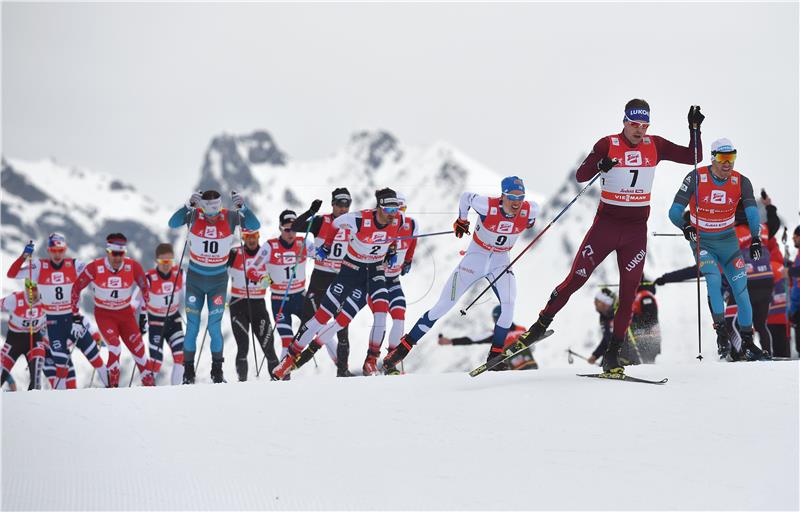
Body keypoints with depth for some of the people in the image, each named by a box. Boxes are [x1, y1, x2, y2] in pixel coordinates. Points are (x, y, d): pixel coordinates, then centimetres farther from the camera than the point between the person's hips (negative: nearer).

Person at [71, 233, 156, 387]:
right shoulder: (95, 267, -20)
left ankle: (150, 385, 14)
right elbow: (76, 289, -6)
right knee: (114, 347, -24)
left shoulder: (133, 266, -16)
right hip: (104, 314, -2)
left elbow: (145, 289, 2)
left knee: (139, 350, -2)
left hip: (126, 313, 2)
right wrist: (76, 318, -4)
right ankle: (112, 385, -11)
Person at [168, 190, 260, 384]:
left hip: (218, 280, 0)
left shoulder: (229, 217, -11)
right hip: (195, 280, 0)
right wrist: (188, 206, -40)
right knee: (192, 326, 1)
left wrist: (242, 208, -34)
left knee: (214, 327, -1)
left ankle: (217, 371, 11)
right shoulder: (194, 216, -13)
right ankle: (188, 372, 9)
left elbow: (255, 225, -20)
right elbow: (173, 223, -28)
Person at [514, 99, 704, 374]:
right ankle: (541, 325, 16)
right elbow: (581, 176, -13)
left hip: (637, 230, 3)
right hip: (606, 224, -2)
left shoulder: (655, 146, 2)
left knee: (629, 293, -1)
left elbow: (693, 157, 5)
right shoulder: (607, 145, -7)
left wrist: (694, 129, -8)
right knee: (575, 279, -3)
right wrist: (600, 166, -32)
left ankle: (612, 354, 6)